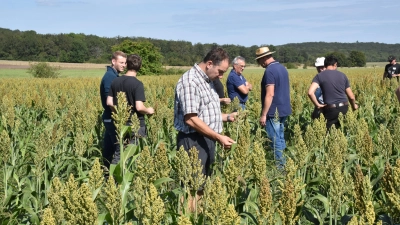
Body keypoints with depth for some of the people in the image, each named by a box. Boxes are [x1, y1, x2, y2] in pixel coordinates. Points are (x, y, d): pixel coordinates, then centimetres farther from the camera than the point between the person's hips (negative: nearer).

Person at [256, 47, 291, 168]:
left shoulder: (269, 71, -17)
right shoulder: (282, 68, 12)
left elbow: (270, 94, -21)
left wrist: (263, 114, -18)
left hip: (274, 112, -10)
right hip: (283, 109, 10)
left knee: (275, 140, -4)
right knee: (280, 138, 15)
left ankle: (279, 166, 0)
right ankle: (282, 163, 21)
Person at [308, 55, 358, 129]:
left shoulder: (319, 76, -1)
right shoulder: (342, 75, 8)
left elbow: (310, 92, -18)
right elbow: (351, 96, 11)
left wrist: (317, 105, -6)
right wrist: (354, 106, 30)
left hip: (330, 110, -3)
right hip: (344, 108, 3)